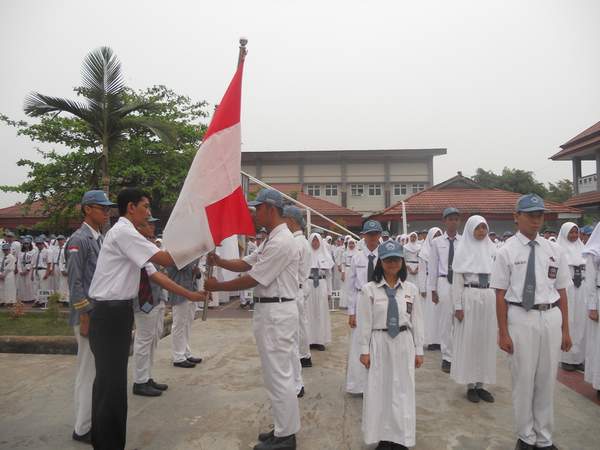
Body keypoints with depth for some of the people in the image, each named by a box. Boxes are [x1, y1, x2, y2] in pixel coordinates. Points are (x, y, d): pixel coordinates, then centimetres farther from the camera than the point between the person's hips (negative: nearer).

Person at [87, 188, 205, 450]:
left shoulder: (129, 236, 16)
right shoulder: (123, 232, -14)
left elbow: (155, 274, 13)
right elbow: (164, 260, -20)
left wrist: (190, 295, 9)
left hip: (118, 312, 10)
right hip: (110, 313, -10)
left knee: (112, 380, 18)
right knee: (112, 382, -2)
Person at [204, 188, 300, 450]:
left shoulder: (281, 242, -20)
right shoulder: (273, 239, 14)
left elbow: (252, 280, -19)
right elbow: (246, 263, 14)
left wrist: (216, 286, -10)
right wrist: (219, 262, -1)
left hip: (275, 313, -11)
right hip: (271, 311, 11)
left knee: (278, 375, 1)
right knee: (278, 373, 18)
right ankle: (284, 429, 32)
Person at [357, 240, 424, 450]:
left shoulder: (411, 289, 2)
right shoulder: (369, 289, -7)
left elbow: (417, 320, 5)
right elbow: (364, 322, -4)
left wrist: (418, 350, 7)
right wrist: (364, 350, -4)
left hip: (403, 343, 2)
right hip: (379, 343, -2)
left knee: (403, 391, 9)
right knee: (379, 390, 5)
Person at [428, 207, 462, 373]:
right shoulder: (437, 242, 3)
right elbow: (433, 266, 5)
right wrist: (433, 289, 4)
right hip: (444, 282, 0)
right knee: (445, 322, 5)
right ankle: (447, 357, 17)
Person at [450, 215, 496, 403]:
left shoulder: (491, 248, 7)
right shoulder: (463, 249, -3)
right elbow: (457, 280, -5)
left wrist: (498, 301, 6)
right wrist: (457, 306, -9)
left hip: (489, 297, 4)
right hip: (469, 297, -4)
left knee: (486, 341, 9)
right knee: (469, 341, 3)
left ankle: (481, 384, 22)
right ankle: (470, 385, 15)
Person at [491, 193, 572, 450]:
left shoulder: (554, 251, 6)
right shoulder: (507, 251, -5)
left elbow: (561, 291, 8)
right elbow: (501, 294, -6)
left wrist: (565, 330, 6)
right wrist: (503, 332, -8)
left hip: (551, 318, 4)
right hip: (520, 318, -3)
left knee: (547, 381, 14)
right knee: (523, 380, 8)